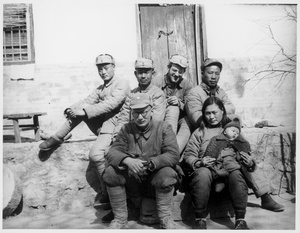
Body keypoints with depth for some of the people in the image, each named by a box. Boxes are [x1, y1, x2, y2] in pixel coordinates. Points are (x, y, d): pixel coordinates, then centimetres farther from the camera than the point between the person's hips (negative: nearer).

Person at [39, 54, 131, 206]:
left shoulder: (122, 85, -8)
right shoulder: (100, 88, 19)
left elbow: (109, 105, -22)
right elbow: (87, 102, 8)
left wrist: (84, 111, -25)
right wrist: (71, 109, -12)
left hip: (113, 127, -8)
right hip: (101, 126, 8)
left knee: (95, 154, -28)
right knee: (80, 109, -7)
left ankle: (106, 192, -12)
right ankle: (57, 138, 0)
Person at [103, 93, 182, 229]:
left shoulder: (163, 128, -3)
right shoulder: (126, 129, 4)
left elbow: (173, 155, -17)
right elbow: (112, 152, -8)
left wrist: (150, 163, -33)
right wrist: (127, 160, -31)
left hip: (156, 181, -2)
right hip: (132, 182, 2)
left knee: (167, 173, -32)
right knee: (110, 172, -21)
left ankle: (165, 219, -12)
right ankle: (120, 220, -8)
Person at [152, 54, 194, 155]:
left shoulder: (187, 84, 8)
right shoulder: (156, 82, 1)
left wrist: (179, 103, -18)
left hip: (180, 123, 2)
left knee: (188, 121, -29)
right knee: (173, 109, -29)